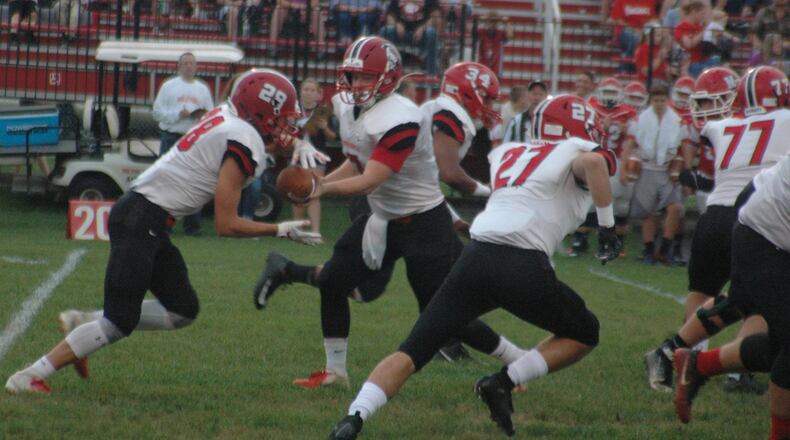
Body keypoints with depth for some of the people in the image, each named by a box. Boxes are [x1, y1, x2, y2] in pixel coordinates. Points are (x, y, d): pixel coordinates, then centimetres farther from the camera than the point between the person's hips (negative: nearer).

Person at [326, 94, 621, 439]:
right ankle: (504, 382, 2)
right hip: (524, 266, -5)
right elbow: (594, 163, -15)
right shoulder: (578, 153, 8)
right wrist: (607, 226, -9)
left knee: (413, 351, 8)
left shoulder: (508, 153, 25)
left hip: (476, 256, 5)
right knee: (584, 334, 21)